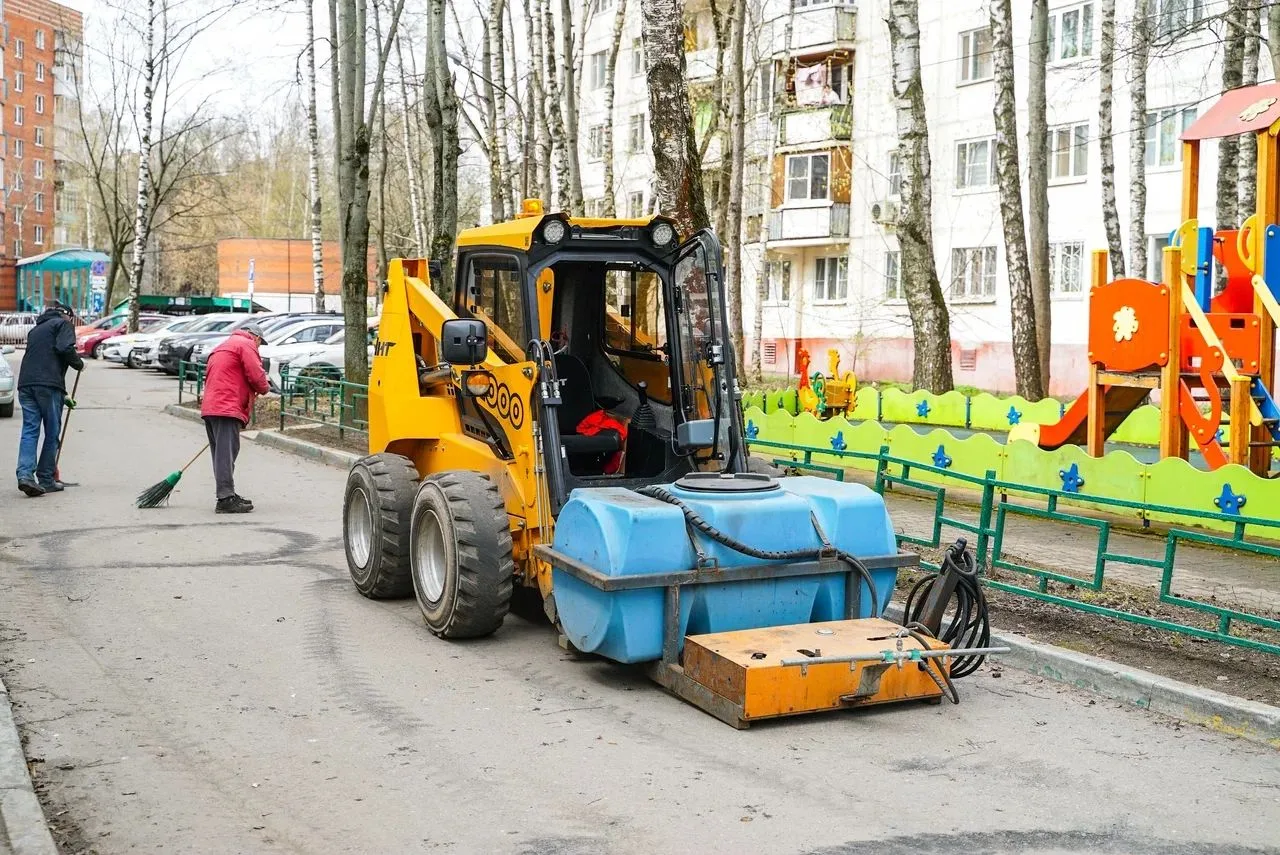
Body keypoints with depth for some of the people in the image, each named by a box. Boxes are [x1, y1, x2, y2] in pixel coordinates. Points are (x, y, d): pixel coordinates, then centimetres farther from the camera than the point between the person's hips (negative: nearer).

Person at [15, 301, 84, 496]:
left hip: (25, 384, 6)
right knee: (52, 433, 2)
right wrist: (79, 364, 7)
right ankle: (46, 480, 5)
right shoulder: (63, 324, 7)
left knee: (29, 431, 1)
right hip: (48, 385, -6)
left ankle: (25, 474, -15)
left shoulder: (36, 329, 30)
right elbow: (65, 348, -13)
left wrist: (62, 395, 34)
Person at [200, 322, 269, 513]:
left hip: (210, 407, 10)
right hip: (227, 408, -10)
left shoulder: (222, 347, 30)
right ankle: (226, 499, -15)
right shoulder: (246, 345, -1)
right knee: (226, 453, -12)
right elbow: (256, 375, -12)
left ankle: (228, 495, 23)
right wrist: (263, 388, 12)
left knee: (221, 453, 15)